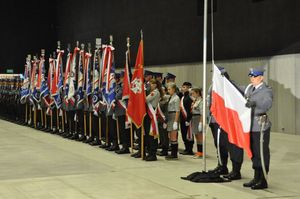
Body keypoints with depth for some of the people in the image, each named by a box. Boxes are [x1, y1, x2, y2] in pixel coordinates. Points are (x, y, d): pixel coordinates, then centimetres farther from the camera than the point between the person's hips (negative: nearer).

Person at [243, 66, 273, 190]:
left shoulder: (266, 91, -10)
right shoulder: (250, 88, 12)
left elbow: (267, 104, -28)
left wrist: (254, 103, -46)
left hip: (260, 126, -8)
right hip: (251, 126, 8)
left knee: (262, 154, -1)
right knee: (254, 153, 15)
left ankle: (263, 181, 6)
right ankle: (256, 178, 25)